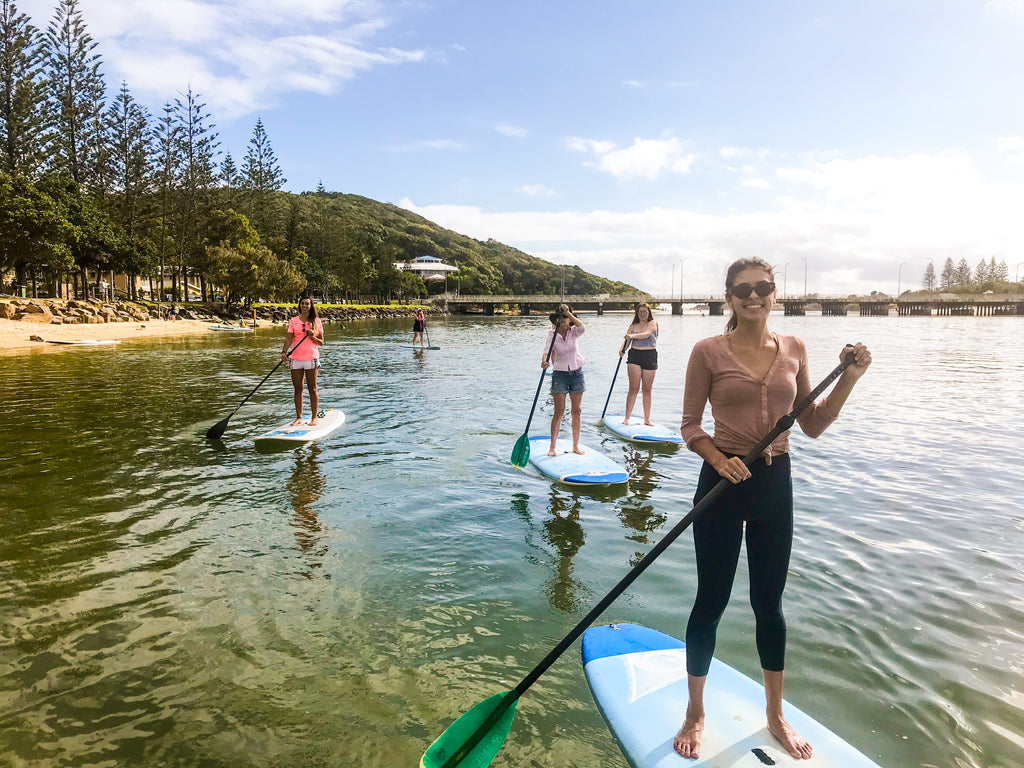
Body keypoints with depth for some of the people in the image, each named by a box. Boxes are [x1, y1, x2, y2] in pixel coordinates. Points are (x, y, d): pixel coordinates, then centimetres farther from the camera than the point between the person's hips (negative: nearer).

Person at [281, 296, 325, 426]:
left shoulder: (316, 321, 5)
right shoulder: (293, 321, 7)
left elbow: (321, 343, 6)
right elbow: (289, 338, 0)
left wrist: (312, 337, -13)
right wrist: (284, 352, -15)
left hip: (311, 358, -2)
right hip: (296, 359, 2)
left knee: (312, 389, 1)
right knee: (298, 389, 7)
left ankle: (314, 417, 9)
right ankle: (299, 417, 15)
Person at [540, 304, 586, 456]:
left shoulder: (574, 333, 0)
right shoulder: (552, 334, -5)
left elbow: (582, 328, -23)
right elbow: (546, 350, -21)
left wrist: (568, 313, -25)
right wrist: (544, 361, -42)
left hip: (576, 373, 2)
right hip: (559, 374, -2)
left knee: (577, 411, 7)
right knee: (559, 412, -3)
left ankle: (575, 445, 18)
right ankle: (552, 447, 5)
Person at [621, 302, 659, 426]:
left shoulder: (653, 323, 5)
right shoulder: (633, 326, 13)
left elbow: (646, 334, -15)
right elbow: (627, 341, 3)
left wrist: (633, 336, -30)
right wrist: (622, 349, -19)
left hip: (650, 357, -1)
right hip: (634, 356, 1)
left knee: (647, 390, 3)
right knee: (633, 389, -6)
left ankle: (647, 419, 10)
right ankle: (627, 418, -5)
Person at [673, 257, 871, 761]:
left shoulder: (793, 349, 5)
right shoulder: (709, 351, -7)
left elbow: (812, 426, 8)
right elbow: (690, 426, -5)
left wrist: (849, 378, -2)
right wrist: (720, 460, -21)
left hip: (775, 483, 4)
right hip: (723, 483, -3)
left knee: (769, 602, 16)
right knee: (711, 602, 7)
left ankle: (775, 716, 36)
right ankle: (695, 714, 28)